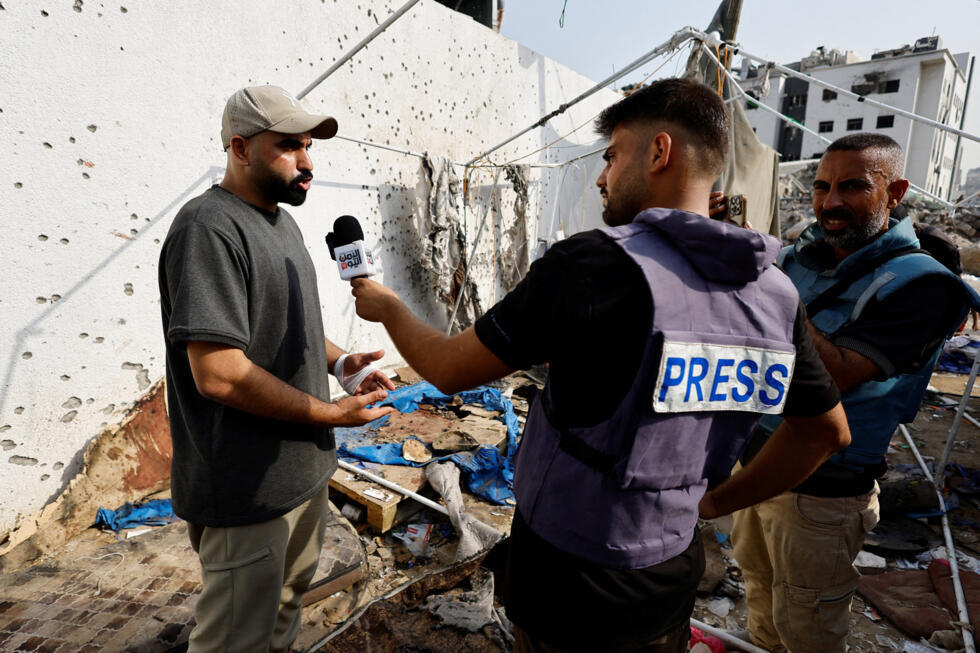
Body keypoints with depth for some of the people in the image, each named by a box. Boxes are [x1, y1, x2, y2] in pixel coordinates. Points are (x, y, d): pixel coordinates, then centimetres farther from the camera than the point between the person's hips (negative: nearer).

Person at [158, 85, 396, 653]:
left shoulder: (284, 223, 11)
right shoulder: (211, 229, -21)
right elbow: (219, 374, -28)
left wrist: (341, 362, 1)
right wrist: (332, 414, -19)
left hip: (305, 469, 9)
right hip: (249, 491, -9)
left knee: (288, 599, 28)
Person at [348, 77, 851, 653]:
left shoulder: (595, 263, -25)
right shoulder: (776, 292, -6)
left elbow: (450, 370, -17)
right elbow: (827, 431, 7)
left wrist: (386, 307, 3)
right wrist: (714, 502, 12)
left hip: (569, 585, -4)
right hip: (671, 582, 5)